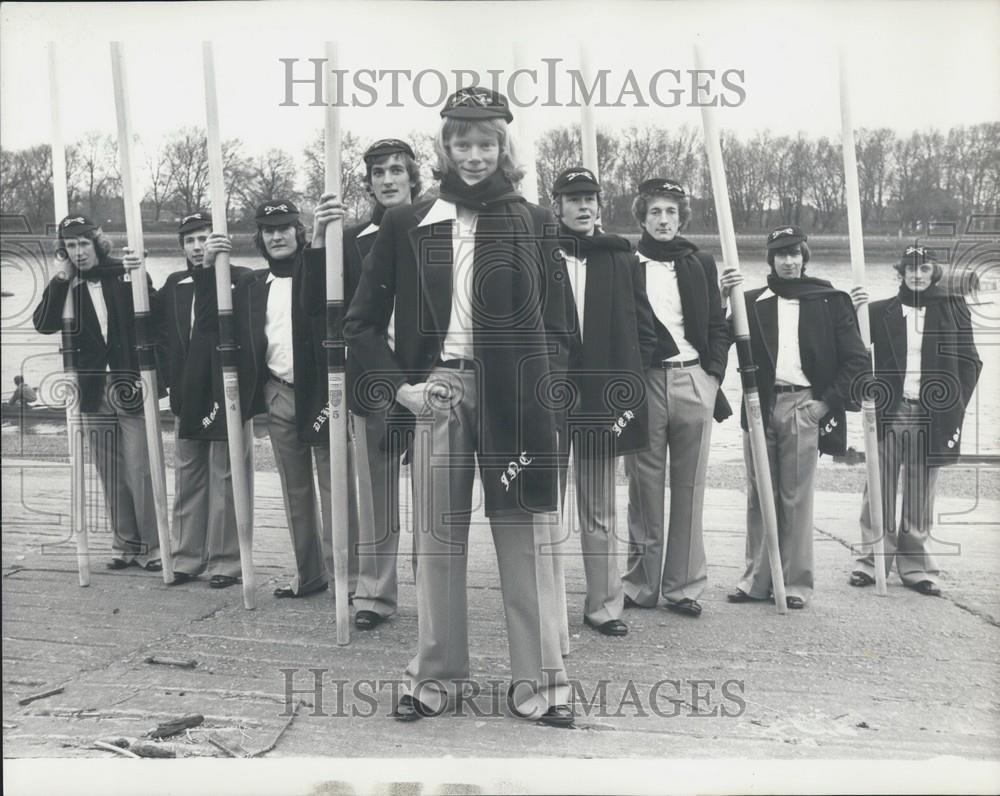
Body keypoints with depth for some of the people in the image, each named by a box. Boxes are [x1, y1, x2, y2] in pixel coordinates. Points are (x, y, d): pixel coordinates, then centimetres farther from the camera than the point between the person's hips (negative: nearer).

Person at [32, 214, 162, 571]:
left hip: (131, 386, -3)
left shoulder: (125, 274, 0)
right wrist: (62, 278, -10)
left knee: (139, 471, -5)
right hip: (94, 393, 4)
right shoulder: (66, 286, 8)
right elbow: (43, 324, -6)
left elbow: (155, 316, -6)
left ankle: (151, 546, 6)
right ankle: (124, 544, 20)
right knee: (110, 475, 9)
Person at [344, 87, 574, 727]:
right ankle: (437, 676, 20)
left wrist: (543, 398, -5)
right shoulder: (407, 224, 8)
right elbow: (363, 323, 10)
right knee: (438, 537, 6)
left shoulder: (532, 222, 8)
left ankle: (539, 681, 12)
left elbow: (555, 323, 8)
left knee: (525, 534, 1)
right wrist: (402, 386, -3)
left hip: (514, 391, 0)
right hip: (438, 390, 1)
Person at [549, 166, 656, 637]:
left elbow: (644, 329, 11)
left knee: (599, 513, 9)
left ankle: (604, 604, 18)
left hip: (602, 398, 2)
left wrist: (627, 383, 2)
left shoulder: (621, 258, 10)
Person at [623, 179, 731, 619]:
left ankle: (683, 586, 9)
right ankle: (641, 585, 8)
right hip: (643, 383, -2)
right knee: (644, 487, 0)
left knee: (689, 488, 2)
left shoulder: (700, 264, 14)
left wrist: (713, 374, 0)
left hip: (694, 381, 2)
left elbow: (717, 326, 12)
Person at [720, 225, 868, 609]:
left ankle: (796, 583, 9)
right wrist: (723, 300, -15)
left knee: (796, 498, 0)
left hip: (802, 406, -2)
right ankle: (757, 579, 15)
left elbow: (856, 358, 4)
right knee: (758, 496, 7)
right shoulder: (752, 301, 11)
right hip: (760, 404, 3)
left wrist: (828, 402, -4)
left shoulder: (829, 301, 6)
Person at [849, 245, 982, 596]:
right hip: (889, 413, 0)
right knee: (880, 491, 1)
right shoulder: (880, 311, 6)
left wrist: (954, 408, -2)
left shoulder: (953, 309, 7)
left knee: (920, 495, 6)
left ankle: (916, 566, 15)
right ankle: (873, 561, 9)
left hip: (931, 416, 0)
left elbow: (969, 362, 8)